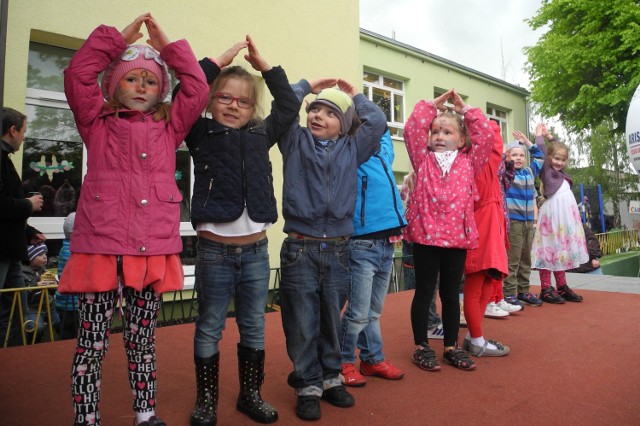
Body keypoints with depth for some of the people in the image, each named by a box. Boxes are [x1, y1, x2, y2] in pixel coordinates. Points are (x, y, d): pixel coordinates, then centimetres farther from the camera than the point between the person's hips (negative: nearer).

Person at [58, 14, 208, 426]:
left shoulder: (170, 127, 15)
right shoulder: (97, 122, 11)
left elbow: (198, 88, 7)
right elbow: (77, 75, -1)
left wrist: (168, 45, 11)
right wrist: (120, 37, 5)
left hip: (155, 249, 2)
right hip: (101, 247, -2)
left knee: (143, 339, 14)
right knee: (92, 342, 6)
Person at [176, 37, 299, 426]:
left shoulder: (261, 135, 11)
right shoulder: (202, 134, 2)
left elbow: (290, 106, 14)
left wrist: (265, 66, 11)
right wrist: (220, 61, -3)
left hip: (256, 249, 3)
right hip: (214, 249, -3)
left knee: (254, 329, 14)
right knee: (209, 329, 10)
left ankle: (250, 394, 31)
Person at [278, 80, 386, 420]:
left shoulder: (352, 149, 12)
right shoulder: (296, 141, 7)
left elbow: (378, 122, 7)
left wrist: (355, 96, 19)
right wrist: (308, 86, 12)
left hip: (337, 250, 2)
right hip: (300, 249, -2)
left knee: (332, 320, 14)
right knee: (302, 323, 5)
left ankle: (330, 377, 32)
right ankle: (307, 385, 22)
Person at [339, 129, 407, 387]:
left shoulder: (384, 152, 14)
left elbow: (384, 129, 29)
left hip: (387, 242, 7)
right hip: (363, 243, -7)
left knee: (374, 311, 17)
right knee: (359, 313, 0)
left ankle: (373, 359, 30)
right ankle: (344, 362, 18)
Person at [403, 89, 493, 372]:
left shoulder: (469, 162, 11)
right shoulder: (423, 159, 7)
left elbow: (486, 136, 4)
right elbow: (413, 128, -1)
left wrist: (465, 110, 9)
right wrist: (433, 104, 8)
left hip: (458, 237, 2)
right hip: (425, 235, -2)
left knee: (451, 294, 13)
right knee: (424, 293, 7)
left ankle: (451, 347, 27)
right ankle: (422, 347, 21)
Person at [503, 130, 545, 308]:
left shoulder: (529, 171, 14)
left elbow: (540, 156, 27)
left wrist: (526, 141, 22)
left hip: (528, 222, 6)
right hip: (512, 221, -6)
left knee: (526, 259, 12)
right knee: (512, 260, -5)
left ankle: (523, 291, 23)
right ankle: (509, 293, 2)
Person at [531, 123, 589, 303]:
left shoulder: (561, 172, 14)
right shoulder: (546, 171, -4)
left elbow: (560, 148, 28)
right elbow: (541, 152, -11)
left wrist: (549, 136, 27)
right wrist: (539, 136, 4)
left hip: (566, 213, 8)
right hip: (552, 212, -8)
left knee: (562, 249, 12)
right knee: (549, 249, -5)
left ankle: (562, 287, 20)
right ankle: (546, 289, 1)